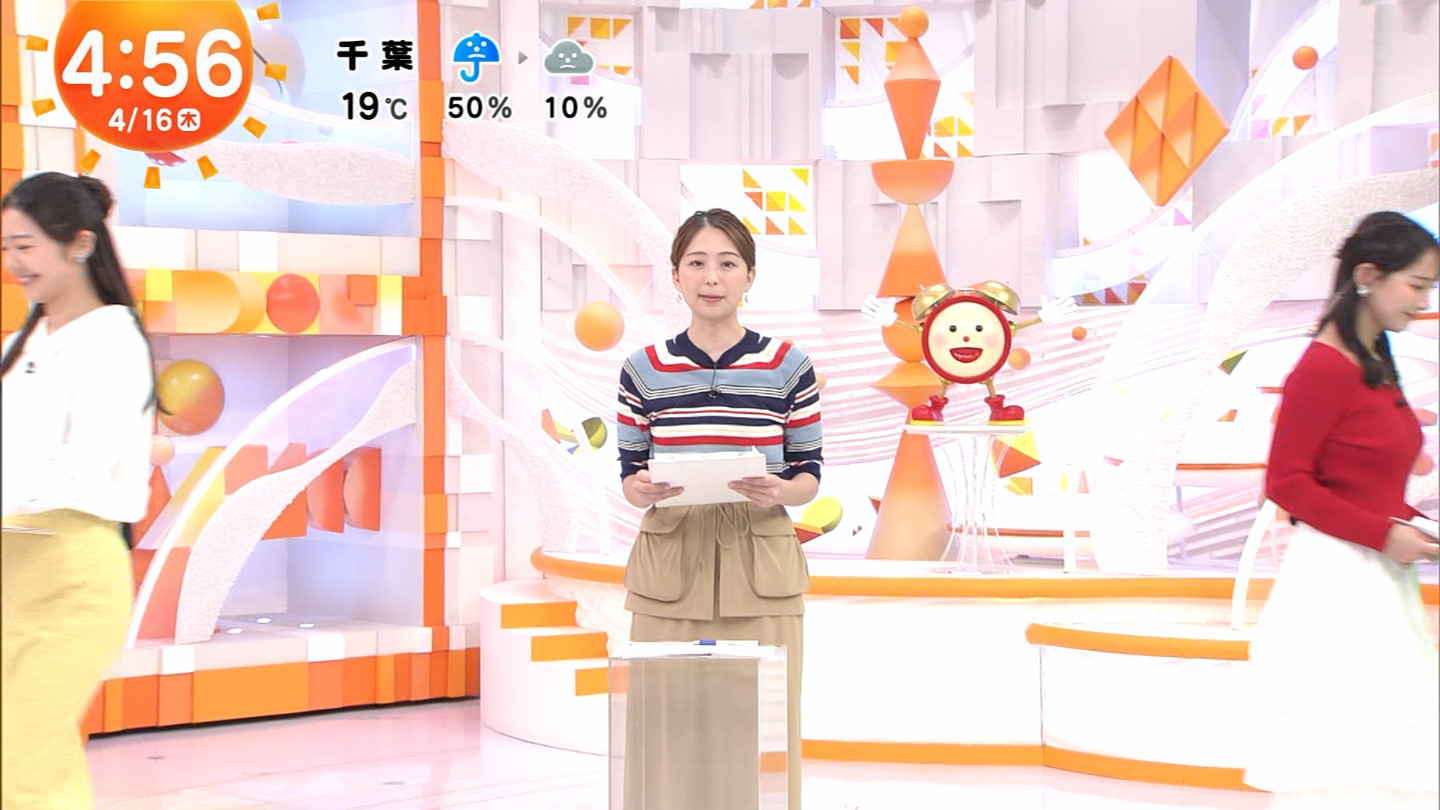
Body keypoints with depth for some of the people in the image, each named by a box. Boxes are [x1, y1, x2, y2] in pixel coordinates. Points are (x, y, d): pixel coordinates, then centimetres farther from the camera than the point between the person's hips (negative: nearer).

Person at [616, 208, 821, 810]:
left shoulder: (788, 367, 3)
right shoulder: (644, 370, 5)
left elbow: (810, 473, 6)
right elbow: (629, 472, 8)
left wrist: (780, 492, -16)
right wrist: (640, 489, -14)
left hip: (760, 564, 0)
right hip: (669, 563, 1)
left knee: (759, 734, -1)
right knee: (669, 732, -1)